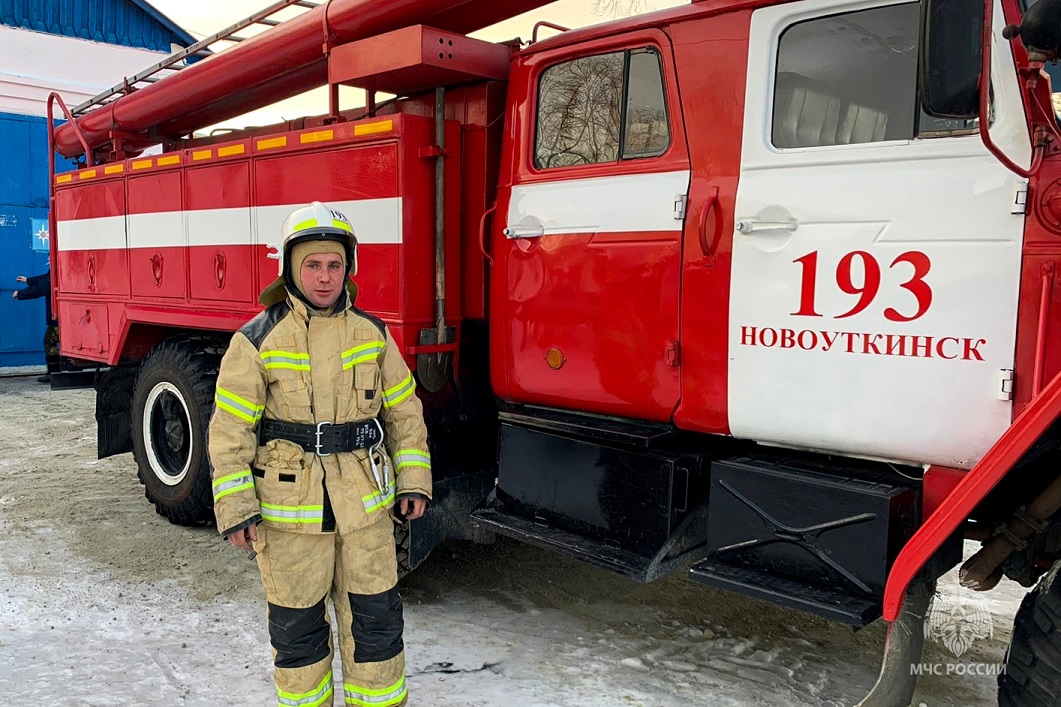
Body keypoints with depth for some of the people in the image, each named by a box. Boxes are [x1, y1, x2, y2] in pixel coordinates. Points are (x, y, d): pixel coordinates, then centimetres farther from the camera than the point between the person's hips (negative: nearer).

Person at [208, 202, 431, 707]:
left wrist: (413, 482, 4)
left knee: (375, 617, 10)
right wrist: (235, 510, -9)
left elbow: (404, 413, 9)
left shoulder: (373, 334, 3)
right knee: (297, 625, 13)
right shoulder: (258, 340, -6)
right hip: (289, 511, -2)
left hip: (365, 506, 2)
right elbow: (229, 430, -5)